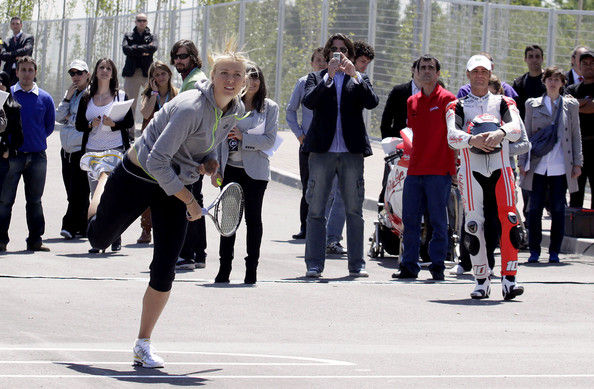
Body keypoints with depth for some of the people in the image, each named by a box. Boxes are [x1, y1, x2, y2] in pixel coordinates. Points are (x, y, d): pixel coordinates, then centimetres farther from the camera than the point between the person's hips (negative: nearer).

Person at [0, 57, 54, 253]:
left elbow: (49, 126, 13)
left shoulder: (44, 98, 5)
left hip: (37, 156, 2)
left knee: (35, 200, 8)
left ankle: (35, 240, 14)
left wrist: (35, 140, 6)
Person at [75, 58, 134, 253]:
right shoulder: (86, 98, 13)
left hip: (116, 149, -2)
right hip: (93, 150, 2)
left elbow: (130, 122, 3)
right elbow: (78, 124, 12)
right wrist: (91, 125, -9)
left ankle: (116, 237, 2)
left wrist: (114, 124, -16)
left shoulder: (121, 96, 8)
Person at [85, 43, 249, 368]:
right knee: (99, 238, 17)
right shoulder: (192, 108, -30)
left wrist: (209, 162, -7)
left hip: (175, 185, 5)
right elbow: (156, 161, -29)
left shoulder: (236, 111, -5)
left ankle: (143, 346, 8)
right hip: (138, 178, -5)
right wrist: (188, 200, -25)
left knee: (165, 270, -4)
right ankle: (104, 182, 51)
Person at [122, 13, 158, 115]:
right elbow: (126, 49, -3)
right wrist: (143, 51, -6)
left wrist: (136, 48, -7)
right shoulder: (128, 36, 15)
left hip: (147, 72, 0)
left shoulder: (152, 36, 14)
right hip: (132, 72, 1)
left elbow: (154, 47, -8)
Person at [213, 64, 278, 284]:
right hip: (230, 169, 2)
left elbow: (270, 140, -5)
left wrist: (244, 137, -16)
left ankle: (251, 269, 7)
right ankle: (224, 268, 9)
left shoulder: (269, 108, 3)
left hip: (255, 171, -2)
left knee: (253, 218, 0)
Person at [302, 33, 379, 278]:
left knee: (354, 210, 1)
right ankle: (314, 265, 2)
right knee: (316, 210, -1)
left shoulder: (359, 80, 14)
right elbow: (309, 101, -6)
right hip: (322, 150, 0)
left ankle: (356, 264, 6)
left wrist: (354, 75, -14)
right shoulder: (317, 78, 13)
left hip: (352, 152, 1)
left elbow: (372, 102, -4)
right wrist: (329, 77, -14)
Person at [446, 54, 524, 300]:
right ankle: (482, 280, 9)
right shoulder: (457, 107, 12)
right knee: (474, 226, -3)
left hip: (500, 170, 0)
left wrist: (501, 132, -28)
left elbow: (517, 128, -6)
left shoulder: (504, 103, 14)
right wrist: (473, 140, -26)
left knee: (509, 221, -14)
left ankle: (509, 280, -13)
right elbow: (452, 137, -6)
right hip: (471, 172, 0)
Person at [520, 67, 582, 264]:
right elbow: (526, 135, 11)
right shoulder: (533, 105, 9)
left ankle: (554, 252, 9)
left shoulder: (570, 105, 9)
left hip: (560, 167, 0)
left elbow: (576, 136, 10)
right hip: (538, 165, 0)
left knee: (558, 209, 1)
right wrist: (523, 162, 4)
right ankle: (534, 251, 8)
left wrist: (577, 163, 4)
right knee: (535, 208, -1)